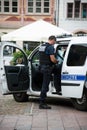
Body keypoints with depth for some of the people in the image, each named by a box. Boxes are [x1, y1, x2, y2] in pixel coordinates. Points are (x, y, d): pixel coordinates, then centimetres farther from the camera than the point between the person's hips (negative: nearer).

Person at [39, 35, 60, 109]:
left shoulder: (42, 46, 13)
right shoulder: (51, 47, -15)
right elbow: (52, 59, -21)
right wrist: (57, 61, 1)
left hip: (42, 66, 9)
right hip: (47, 68, -9)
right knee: (45, 85, -4)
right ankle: (42, 104, 0)